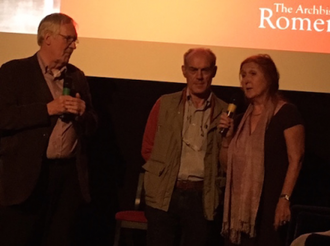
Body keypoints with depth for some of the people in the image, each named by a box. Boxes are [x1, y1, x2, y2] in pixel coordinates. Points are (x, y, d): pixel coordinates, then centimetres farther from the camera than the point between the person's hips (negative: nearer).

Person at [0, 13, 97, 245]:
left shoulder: (77, 76, 14)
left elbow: (92, 125, 17)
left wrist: (82, 113, -5)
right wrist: (48, 109, -16)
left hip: (69, 174, 4)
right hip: (26, 175, -4)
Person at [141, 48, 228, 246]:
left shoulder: (224, 112, 4)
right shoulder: (165, 104, 7)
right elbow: (148, 148, 12)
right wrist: (164, 170, 4)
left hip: (203, 199, 0)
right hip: (164, 196, 1)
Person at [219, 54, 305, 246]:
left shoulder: (286, 112, -7)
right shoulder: (243, 118, 14)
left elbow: (295, 160, -12)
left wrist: (285, 198, -19)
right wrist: (228, 136, 1)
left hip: (269, 202, -6)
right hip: (241, 203, 7)